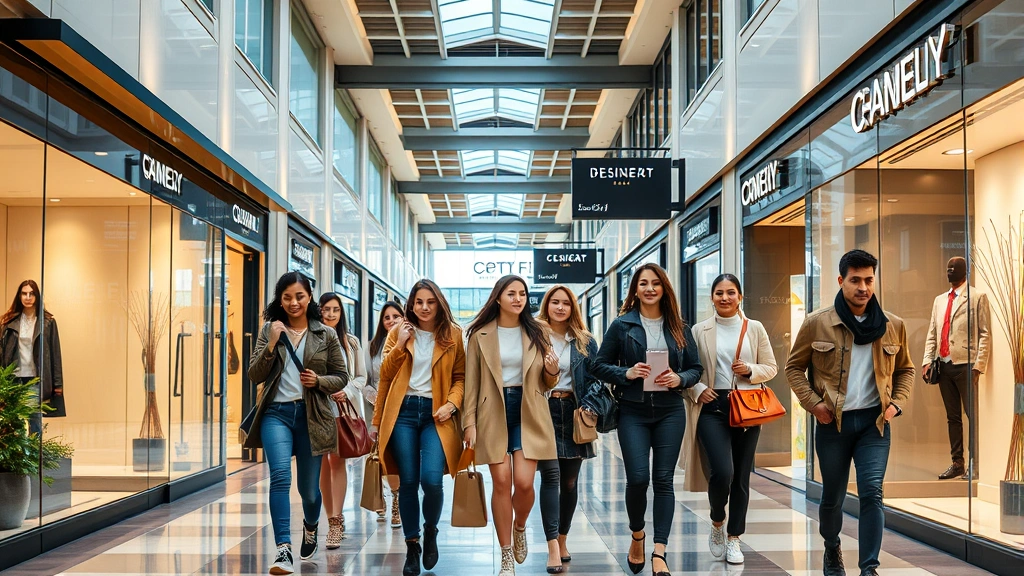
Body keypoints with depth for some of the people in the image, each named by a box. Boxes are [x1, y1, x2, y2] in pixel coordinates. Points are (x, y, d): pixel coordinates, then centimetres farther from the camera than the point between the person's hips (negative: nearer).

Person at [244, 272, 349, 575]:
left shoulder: (326, 334, 4)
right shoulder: (269, 330, 6)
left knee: (308, 487, 10)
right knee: (280, 476, -21)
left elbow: (341, 377, 8)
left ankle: (310, 527, 43)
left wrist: (319, 381, -13)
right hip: (276, 413, 0)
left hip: (311, 415, 0)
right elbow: (254, 375, 1)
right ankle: (283, 550, -22)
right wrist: (271, 345, -13)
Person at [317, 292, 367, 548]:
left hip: (342, 407, 0)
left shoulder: (351, 342, 11)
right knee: (322, 463, 5)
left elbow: (361, 377, 12)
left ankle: (336, 522, -13)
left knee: (337, 459, -11)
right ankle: (333, 520, 17)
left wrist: (347, 392, -5)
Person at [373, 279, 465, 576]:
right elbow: (385, 375, 6)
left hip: (435, 413, -1)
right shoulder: (398, 332, 9)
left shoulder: (452, 335, 6)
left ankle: (430, 531, 14)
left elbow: (460, 377, 6)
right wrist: (400, 344, -5)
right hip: (403, 410, 1)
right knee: (408, 482, 0)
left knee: (431, 480, -16)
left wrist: (452, 403, -9)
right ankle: (412, 545, 17)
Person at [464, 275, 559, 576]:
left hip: (528, 412, 1)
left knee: (523, 481, -9)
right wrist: (469, 422, -4)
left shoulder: (536, 333, 6)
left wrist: (552, 371, -11)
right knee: (501, 482, -3)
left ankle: (520, 527, 26)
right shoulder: (481, 335, 2)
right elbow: (471, 381, 2)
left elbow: (546, 383, 12)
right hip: (493, 413, -1)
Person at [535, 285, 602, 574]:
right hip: (543, 411, -3)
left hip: (573, 412, 3)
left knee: (570, 480, 9)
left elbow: (595, 378, 8)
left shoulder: (585, 342, 10)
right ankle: (553, 548, -16)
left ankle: (562, 538, 25)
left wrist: (589, 406, -8)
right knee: (551, 475, -13)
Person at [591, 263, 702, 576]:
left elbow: (696, 368, 10)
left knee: (663, 479, 0)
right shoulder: (622, 325, 1)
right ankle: (637, 535, 20)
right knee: (637, 477, -9)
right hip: (633, 412, -1)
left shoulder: (679, 328, 7)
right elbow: (600, 365, 2)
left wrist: (680, 379, -11)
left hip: (670, 412, 2)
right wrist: (626, 373, -15)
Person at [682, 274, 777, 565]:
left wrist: (750, 370, -10)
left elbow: (771, 368, 9)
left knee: (741, 476, 6)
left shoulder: (755, 329, 6)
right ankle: (717, 523, 14)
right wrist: (698, 390, -13)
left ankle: (734, 538, 20)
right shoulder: (699, 331, 3)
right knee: (722, 472, -16)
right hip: (712, 408, -2)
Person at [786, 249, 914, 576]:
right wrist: (812, 403, -8)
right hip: (832, 423, -1)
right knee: (833, 495, 12)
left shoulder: (893, 326, 2)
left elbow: (905, 369, 16)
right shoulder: (817, 323, -5)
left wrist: (897, 402, 0)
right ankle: (832, 548, 39)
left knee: (872, 493, -10)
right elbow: (794, 367, 4)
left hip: (874, 421, 1)